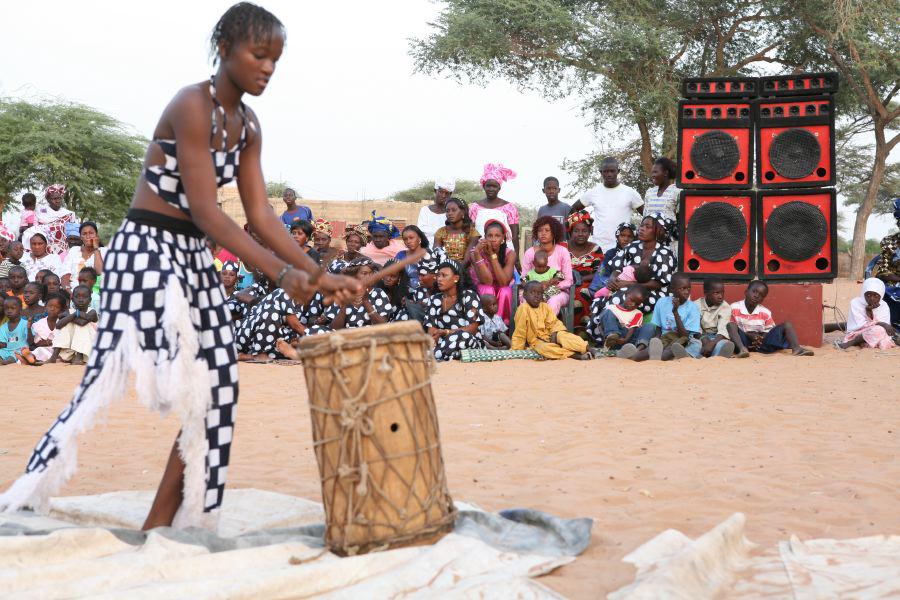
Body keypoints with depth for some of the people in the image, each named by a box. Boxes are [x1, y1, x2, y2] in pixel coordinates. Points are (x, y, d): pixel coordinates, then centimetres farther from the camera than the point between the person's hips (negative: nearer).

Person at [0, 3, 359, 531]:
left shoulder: (248, 127, 9)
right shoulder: (192, 105, -16)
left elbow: (261, 215, 6)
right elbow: (206, 212, -22)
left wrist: (318, 275, -3)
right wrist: (280, 273, -26)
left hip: (196, 258, 9)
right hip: (147, 249, -9)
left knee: (217, 390, 3)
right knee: (109, 381, -12)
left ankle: (160, 527, 10)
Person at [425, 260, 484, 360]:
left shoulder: (469, 296, 0)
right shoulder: (434, 299, 13)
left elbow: (472, 328, -8)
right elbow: (431, 329, 4)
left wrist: (446, 332, -18)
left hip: (469, 344, -1)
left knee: (463, 335, -37)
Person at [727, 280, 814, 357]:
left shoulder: (765, 312, 5)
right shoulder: (734, 308, -1)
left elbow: (771, 331, 8)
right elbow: (731, 327, -3)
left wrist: (762, 337, -15)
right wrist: (748, 334, -17)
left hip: (761, 342, 2)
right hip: (744, 340, -2)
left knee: (787, 324, -10)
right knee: (730, 325, -28)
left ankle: (796, 348, -36)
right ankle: (742, 349, -48)